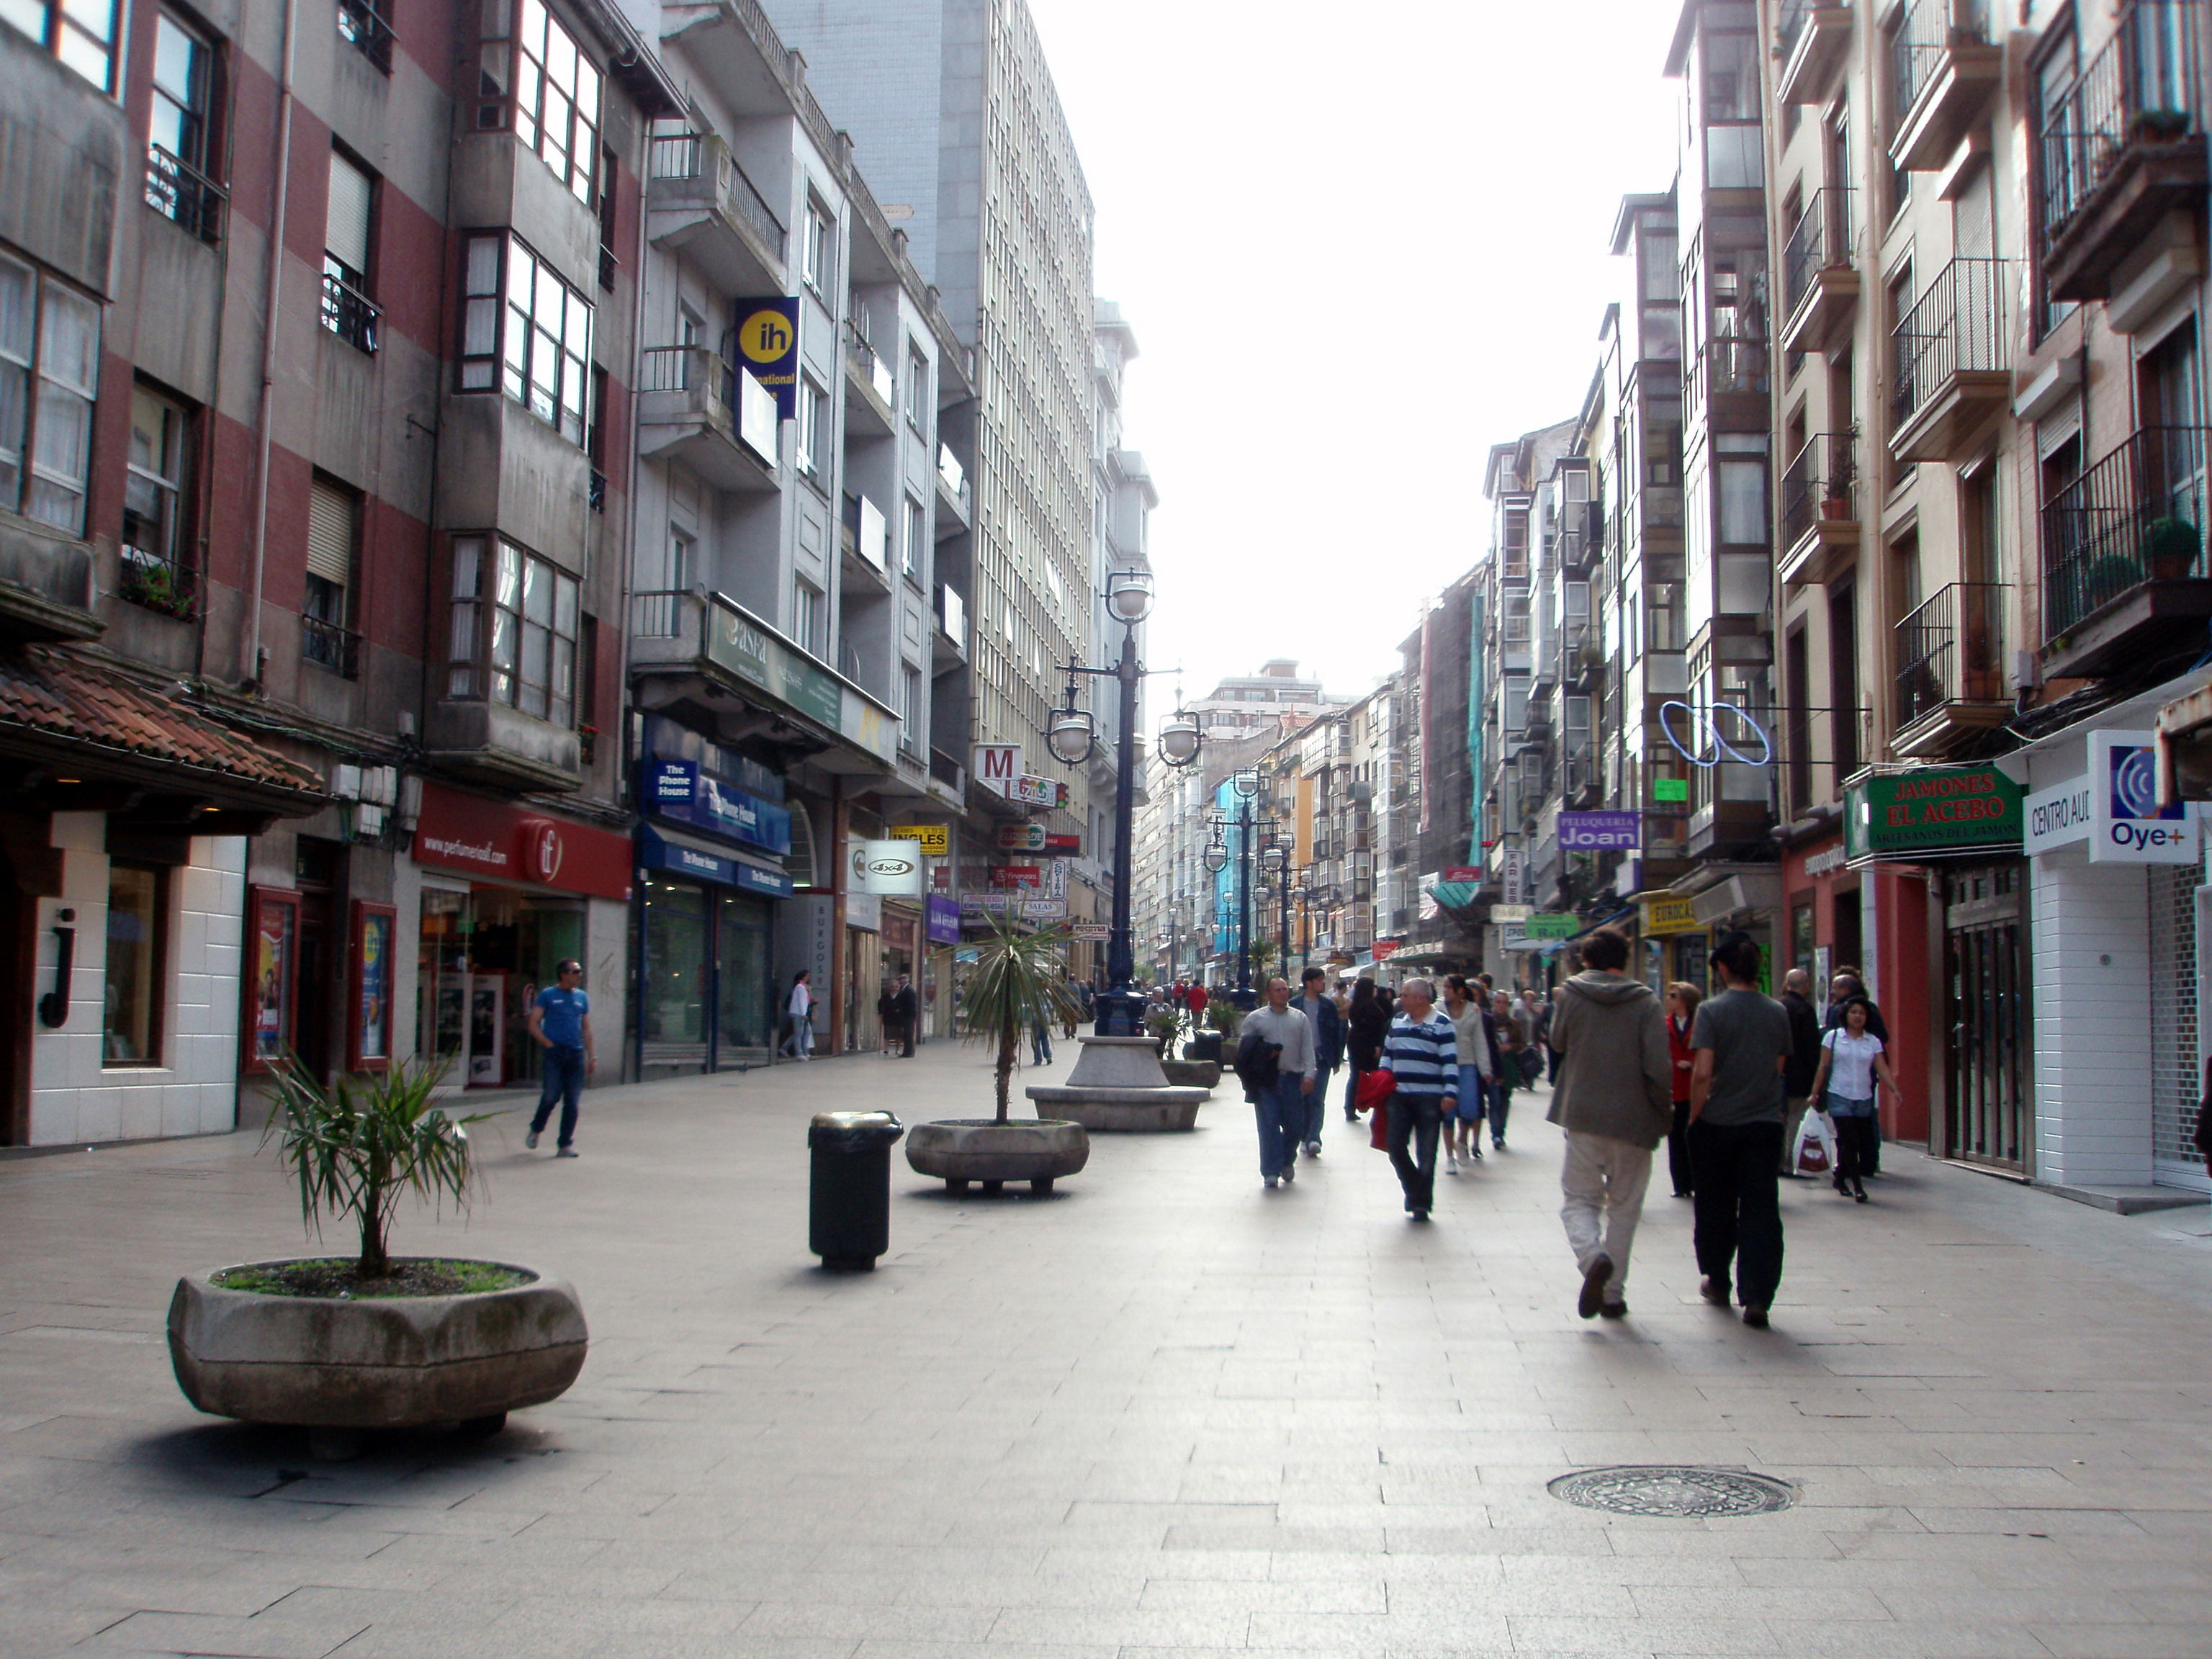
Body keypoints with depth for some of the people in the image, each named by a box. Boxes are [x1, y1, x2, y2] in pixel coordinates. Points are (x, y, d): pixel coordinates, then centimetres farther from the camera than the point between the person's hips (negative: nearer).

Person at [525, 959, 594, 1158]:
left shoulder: (582, 997, 15)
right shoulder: (547, 995, 2)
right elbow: (534, 1025, 1)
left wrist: (592, 1056, 12)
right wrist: (549, 1044, -9)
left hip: (576, 1054, 4)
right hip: (555, 1052, -4)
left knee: (572, 1102, 0)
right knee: (551, 1095, -7)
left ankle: (565, 1145, 6)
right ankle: (536, 1130, 20)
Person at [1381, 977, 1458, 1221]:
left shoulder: (1442, 1025, -6)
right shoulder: (1397, 1022, 11)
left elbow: (1450, 1062, -10)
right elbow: (1387, 1053, 19)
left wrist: (1450, 1093, -18)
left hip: (1429, 1098, -5)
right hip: (1398, 1096, 5)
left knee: (1426, 1154, 2)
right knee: (1395, 1146, 1)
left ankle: (1422, 1203, 13)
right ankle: (1414, 1190, 22)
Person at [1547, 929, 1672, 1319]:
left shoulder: (1572, 994, -2)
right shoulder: (1646, 1002, -5)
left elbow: (1557, 1043, 14)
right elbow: (1659, 1067, -10)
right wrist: (1664, 1112, 2)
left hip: (1582, 1116, 0)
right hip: (1633, 1121, 0)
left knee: (1579, 1200, 9)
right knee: (1624, 1207, 13)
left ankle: (1592, 1256, -21)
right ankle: (1612, 1292, 12)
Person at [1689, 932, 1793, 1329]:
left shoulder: (1713, 1010, -10)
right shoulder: (1778, 1013, 2)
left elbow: (1703, 1073, -15)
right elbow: (1779, 1068, 11)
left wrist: (1694, 1117, -4)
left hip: (1717, 1124, -2)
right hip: (1766, 1124, 2)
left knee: (1716, 1208, 15)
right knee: (1761, 1211, 1)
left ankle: (1718, 1283, 30)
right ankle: (1757, 1297, -8)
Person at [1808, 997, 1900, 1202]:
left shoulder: (1873, 1041, 6)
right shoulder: (1833, 1037, 1)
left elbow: (1883, 1069, 0)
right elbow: (1823, 1067, 2)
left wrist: (1895, 1090, -14)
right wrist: (1815, 1093, 0)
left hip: (1864, 1099, 3)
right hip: (1839, 1097, -3)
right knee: (1850, 1141, -10)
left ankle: (1840, 1179, 25)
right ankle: (1857, 1185, -8)